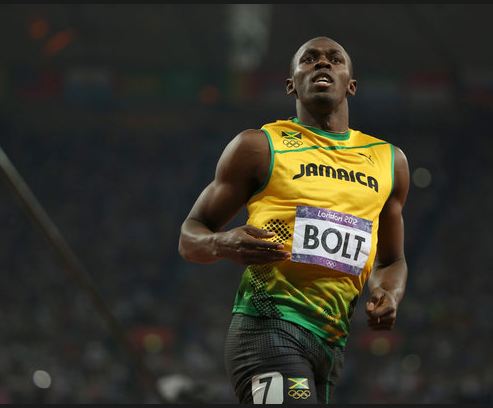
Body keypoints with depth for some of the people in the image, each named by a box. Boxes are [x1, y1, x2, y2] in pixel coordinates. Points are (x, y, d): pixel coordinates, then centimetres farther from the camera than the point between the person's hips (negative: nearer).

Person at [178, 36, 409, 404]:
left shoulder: (389, 160, 18)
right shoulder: (260, 146, 4)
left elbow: (392, 260, 29)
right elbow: (190, 236, 6)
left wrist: (389, 294, 5)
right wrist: (223, 245, -18)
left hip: (332, 341, 6)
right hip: (268, 326, -6)